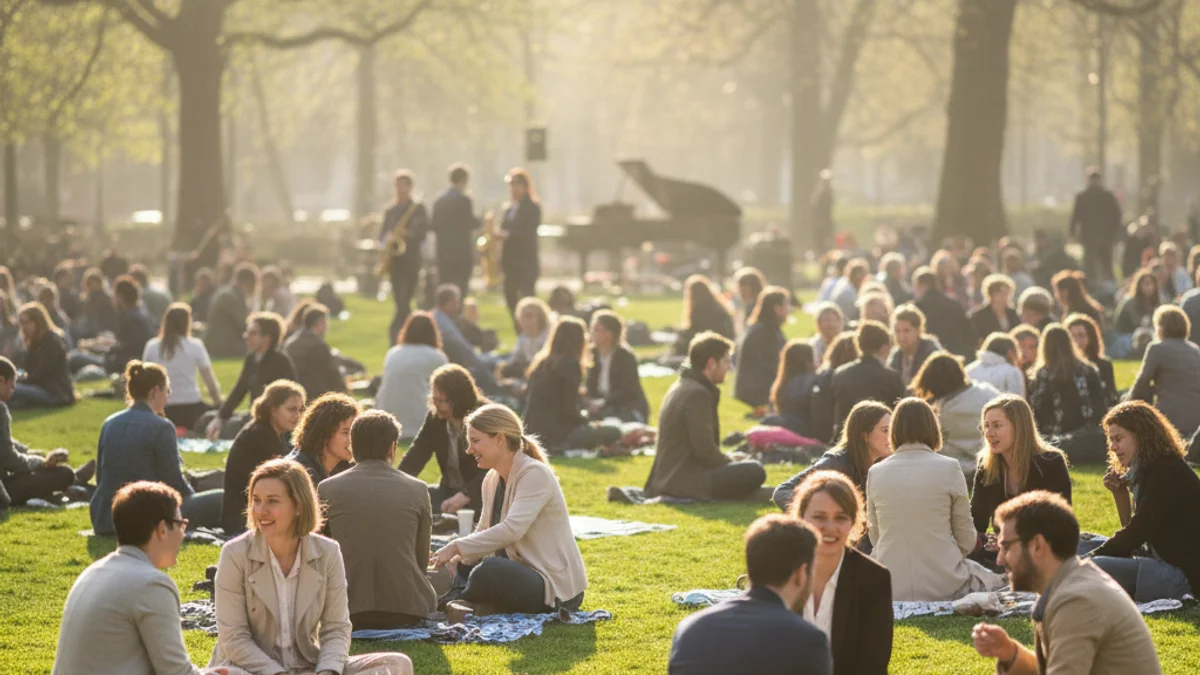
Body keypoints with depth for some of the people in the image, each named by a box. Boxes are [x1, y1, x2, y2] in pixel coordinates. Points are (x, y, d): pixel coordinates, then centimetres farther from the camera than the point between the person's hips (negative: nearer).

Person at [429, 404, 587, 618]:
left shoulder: (535, 475, -16)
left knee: (490, 570, -34)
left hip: (556, 588, -10)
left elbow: (513, 529, -28)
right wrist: (456, 557, -9)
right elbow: (484, 532, 12)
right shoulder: (492, 480, 10)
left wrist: (457, 547, -25)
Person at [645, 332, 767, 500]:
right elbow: (705, 449, -21)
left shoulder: (680, 388, 16)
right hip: (685, 481, -11)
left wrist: (729, 461, 13)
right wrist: (731, 463, -3)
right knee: (755, 472, -19)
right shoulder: (697, 394, -16)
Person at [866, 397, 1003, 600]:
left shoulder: (875, 473, 1)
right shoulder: (949, 468, -6)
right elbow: (966, 540, 0)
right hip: (943, 586, -4)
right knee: (993, 582, 27)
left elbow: (875, 537, 9)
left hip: (889, 590, 4)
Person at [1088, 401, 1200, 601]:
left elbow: (1134, 535, -17)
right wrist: (1119, 494, 5)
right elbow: (1134, 530, 17)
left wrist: (1092, 557, -10)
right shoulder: (1149, 470, 14)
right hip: (1165, 564, 10)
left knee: (1095, 568, -24)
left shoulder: (1167, 474, -15)